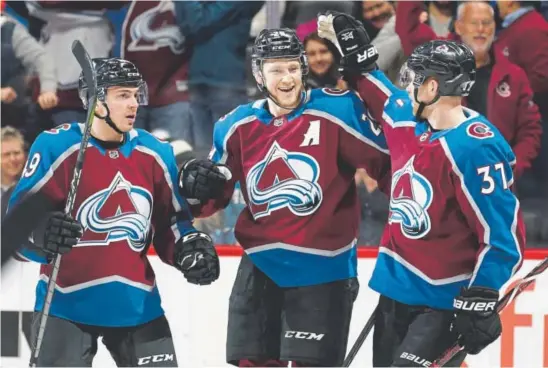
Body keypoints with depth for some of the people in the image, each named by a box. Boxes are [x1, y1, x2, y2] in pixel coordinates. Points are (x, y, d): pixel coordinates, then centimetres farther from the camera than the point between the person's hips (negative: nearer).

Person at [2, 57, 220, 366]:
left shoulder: (155, 153, 6)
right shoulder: (56, 147, -11)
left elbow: (171, 221, 14)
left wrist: (192, 248, -6)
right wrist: (42, 236, -34)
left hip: (137, 303, 5)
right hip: (67, 304, -5)